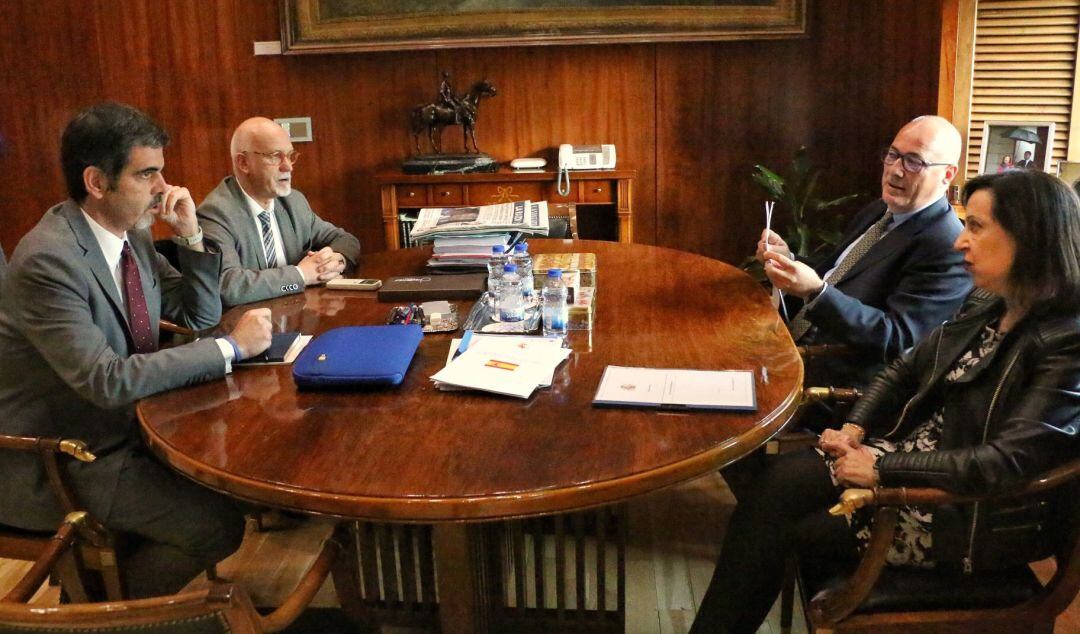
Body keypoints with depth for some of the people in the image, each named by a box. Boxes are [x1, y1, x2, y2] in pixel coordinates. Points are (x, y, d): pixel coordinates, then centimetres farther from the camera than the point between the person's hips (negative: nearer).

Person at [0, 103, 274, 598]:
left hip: (123, 424, 9)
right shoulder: (48, 260, -25)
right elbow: (108, 381, -31)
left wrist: (191, 236, -7)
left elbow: (199, 314, 10)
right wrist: (231, 346, -25)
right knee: (218, 524, -16)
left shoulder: (132, 234, 1)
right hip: (56, 461, -9)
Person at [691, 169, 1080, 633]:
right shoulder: (990, 314, 6)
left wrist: (883, 469, -23)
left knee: (785, 528, -11)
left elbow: (1006, 463, -26)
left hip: (974, 517, -7)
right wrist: (854, 430, -3)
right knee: (778, 480, -13)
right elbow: (904, 372, 13)